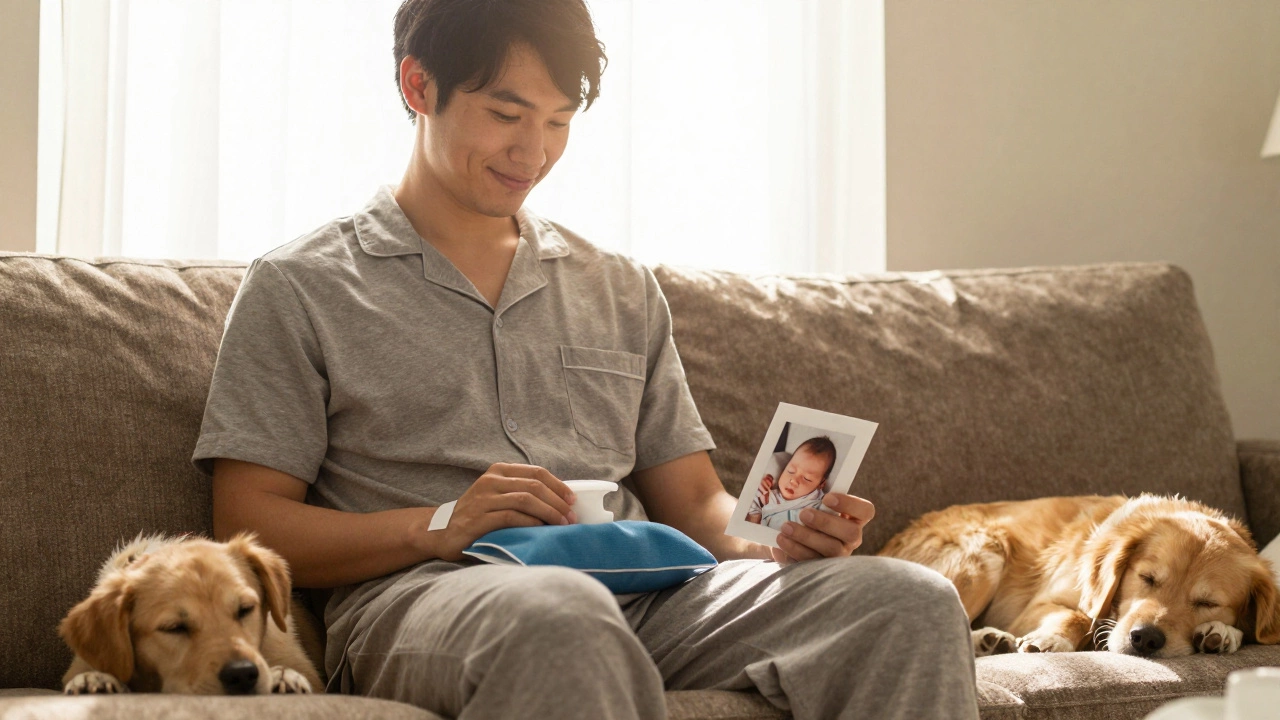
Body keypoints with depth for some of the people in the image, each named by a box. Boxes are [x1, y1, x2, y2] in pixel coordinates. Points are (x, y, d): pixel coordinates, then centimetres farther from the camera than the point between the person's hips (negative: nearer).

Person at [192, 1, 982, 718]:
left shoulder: (622, 289, 26)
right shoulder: (300, 289, 12)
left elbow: (693, 501, 23)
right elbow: (248, 526, 3)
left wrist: (776, 539, -1)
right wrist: (438, 526, -13)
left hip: (640, 596, 5)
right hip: (417, 595, -5)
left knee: (912, 601, -21)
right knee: (559, 613, -43)